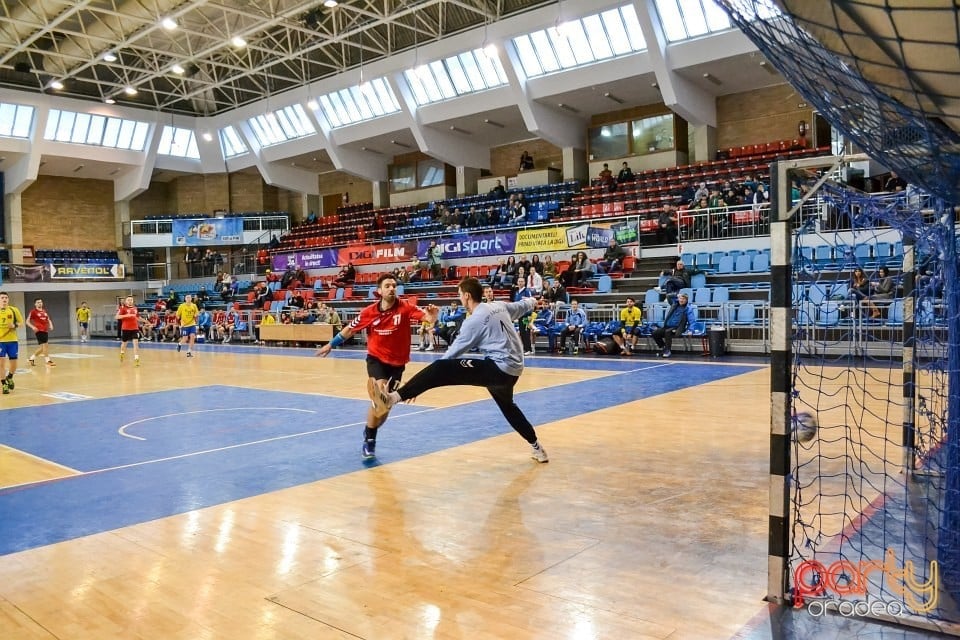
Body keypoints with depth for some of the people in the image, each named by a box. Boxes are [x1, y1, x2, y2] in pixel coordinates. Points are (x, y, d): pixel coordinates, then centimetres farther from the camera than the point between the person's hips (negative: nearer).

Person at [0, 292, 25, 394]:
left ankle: (9, 378, 35)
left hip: (12, 340, 1)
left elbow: (21, 322, 5)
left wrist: (14, 325, -15)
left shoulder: (14, 310, 1)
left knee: (13, 363, 5)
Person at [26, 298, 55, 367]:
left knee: (42, 347, 11)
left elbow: (48, 320, 24)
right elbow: (27, 321, -3)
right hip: (39, 330, -7)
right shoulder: (33, 311, -2)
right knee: (45, 344, -14)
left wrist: (51, 325, 4)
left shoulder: (44, 311, 16)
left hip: (45, 330, 7)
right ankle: (48, 360, -10)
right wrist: (33, 327, -20)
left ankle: (32, 358, 27)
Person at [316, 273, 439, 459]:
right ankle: (369, 439, 3)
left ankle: (370, 432, 41)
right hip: (376, 359, -1)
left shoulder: (405, 308, -13)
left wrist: (432, 316, -51)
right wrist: (331, 345, 14)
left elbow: (426, 316, -28)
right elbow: (350, 329, 6)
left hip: (397, 362, 2)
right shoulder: (369, 312, -8)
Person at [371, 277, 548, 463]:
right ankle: (537, 447, 42)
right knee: (508, 407, 35)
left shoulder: (474, 320, -8)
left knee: (440, 369, -21)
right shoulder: (500, 306, 13)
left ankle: (393, 397, -36)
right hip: (512, 369, 9)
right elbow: (522, 305, 33)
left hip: (498, 368, -9)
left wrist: (420, 385, -4)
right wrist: (532, 301, 60)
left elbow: (453, 352, -8)